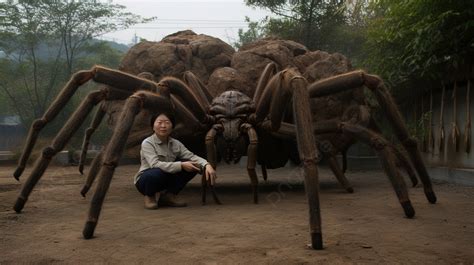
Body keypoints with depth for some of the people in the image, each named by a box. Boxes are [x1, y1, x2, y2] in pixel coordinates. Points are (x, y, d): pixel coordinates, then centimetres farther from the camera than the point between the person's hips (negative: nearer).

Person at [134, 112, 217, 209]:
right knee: (157, 173, -40)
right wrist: (181, 165, -36)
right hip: (145, 179, -5)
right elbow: (155, 164, -30)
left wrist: (206, 165, -29)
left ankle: (169, 195, 2)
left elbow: (192, 156, -8)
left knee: (192, 166, -13)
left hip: (165, 179, 5)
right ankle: (149, 196, -6)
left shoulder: (176, 144, 1)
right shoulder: (147, 143, -16)